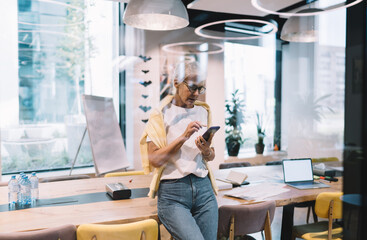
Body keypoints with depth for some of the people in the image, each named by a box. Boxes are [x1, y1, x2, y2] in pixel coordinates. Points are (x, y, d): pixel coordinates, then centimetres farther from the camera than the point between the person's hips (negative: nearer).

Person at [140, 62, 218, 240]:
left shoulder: (203, 112, 12)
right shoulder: (161, 114, -2)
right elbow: (154, 160, -10)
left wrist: (206, 150, -5)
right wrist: (183, 137, -17)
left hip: (203, 187, 5)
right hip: (172, 193, -5)